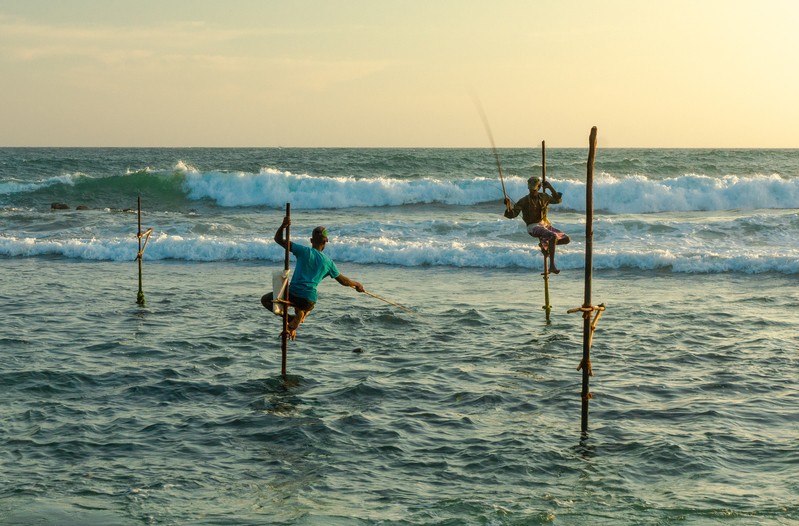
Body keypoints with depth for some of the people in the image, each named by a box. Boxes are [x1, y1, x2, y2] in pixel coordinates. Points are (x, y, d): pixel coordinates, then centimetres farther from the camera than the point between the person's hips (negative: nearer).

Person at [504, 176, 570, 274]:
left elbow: (558, 200, 17)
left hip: (545, 224, 6)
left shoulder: (543, 197, 8)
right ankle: (552, 266, -35)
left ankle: (545, 244, 17)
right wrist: (508, 207, -31)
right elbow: (512, 214, -9)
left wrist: (550, 188, 6)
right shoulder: (524, 201, -7)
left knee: (566, 239, -1)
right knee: (553, 236, -34)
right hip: (533, 227, -6)